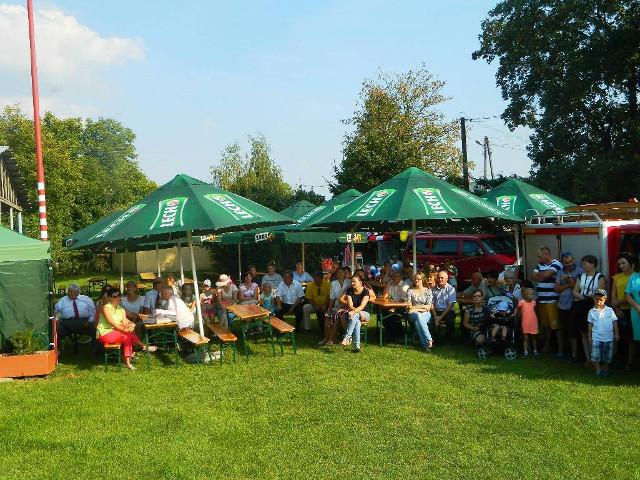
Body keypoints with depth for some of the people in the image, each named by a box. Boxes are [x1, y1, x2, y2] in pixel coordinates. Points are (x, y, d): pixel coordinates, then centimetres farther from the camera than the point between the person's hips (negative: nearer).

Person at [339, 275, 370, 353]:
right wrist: (356, 311, -27)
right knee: (357, 322, -35)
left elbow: (362, 306, -17)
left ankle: (347, 337, -46)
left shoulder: (365, 291, -6)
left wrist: (354, 311, -35)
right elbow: (350, 305, -7)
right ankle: (357, 346, -47)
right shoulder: (350, 291, 4)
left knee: (354, 317, -37)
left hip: (364, 314, -2)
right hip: (354, 314, 2)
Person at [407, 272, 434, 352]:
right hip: (413, 314, 0)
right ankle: (429, 340, -41)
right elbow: (409, 306, 3)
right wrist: (422, 307, -3)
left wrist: (416, 308, -6)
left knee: (418, 321, -37)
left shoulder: (428, 291, 10)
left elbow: (429, 307, 1)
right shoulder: (410, 291, 10)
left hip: (426, 314, 0)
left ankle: (425, 344, -39)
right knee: (418, 316, -38)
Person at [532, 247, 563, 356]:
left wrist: (539, 275, 2)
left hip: (552, 300, -7)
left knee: (556, 325, -4)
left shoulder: (556, 264, -8)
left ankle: (560, 348, 2)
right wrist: (543, 276, -7)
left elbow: (546, 274, -19)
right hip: (541, 299, 7)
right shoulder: (540, 265, 15)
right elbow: (533, 277, 10)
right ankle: (547, 346, 24)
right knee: (545, 325, 14)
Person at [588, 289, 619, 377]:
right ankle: (598, 370, 7)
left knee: (607, 356, 8)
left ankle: (605, 370, 22)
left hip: (608, 337, 0)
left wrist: (617, 334, 0)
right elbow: (590, 325, 6)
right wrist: (589, 336, 7)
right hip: (596, 338, 0)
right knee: (595, 356, -3)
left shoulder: (610, 310, 0)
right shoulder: (592, 312, 1)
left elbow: (614, 323, 3)